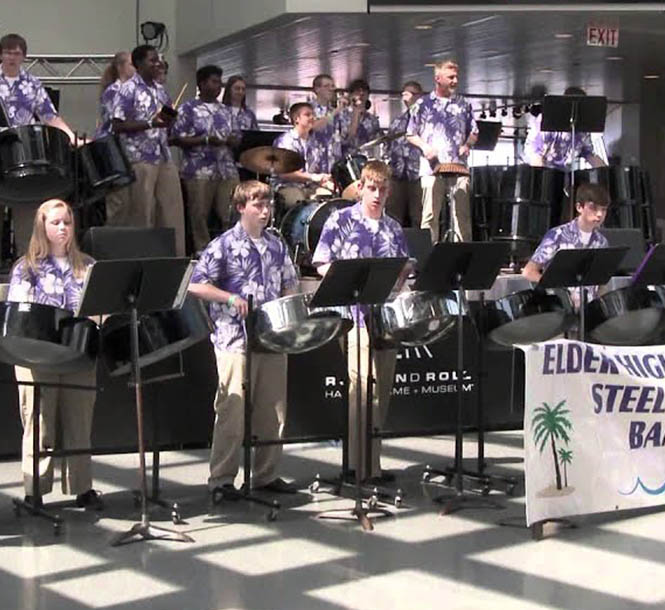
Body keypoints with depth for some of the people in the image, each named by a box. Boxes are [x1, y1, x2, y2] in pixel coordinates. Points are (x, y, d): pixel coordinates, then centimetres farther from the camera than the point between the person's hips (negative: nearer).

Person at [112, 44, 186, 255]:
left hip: (164, 157, 7)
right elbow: (118, 125, -11)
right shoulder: (128, 90, -5)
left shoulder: (160, 90, 16)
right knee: (141, 213, -2)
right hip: (140, 159, -7)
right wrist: (150, 123, -17)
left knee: (172, 210, 5)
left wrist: (169, 121, 1)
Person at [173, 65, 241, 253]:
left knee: (232, 216, -2)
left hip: (227, 169, 4)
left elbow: (236, 137, 20)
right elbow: (179, 139, -5)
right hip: (199, 172, -4)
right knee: (199, 216, -1)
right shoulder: (188, 109, 2)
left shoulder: (225, 110, 19)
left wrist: (231, 140, -4)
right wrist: (206, 140, -14)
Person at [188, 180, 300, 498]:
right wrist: (232, 298, -18)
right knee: (232, 411, -5)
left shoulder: (276, 246, 13)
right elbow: (196, 285, -8)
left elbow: (289, 285, 20)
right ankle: (221, 479, 3)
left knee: (273, 410, 10)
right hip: (236, 340, -6)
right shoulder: (224, 245, -4)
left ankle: (266, 474, 21)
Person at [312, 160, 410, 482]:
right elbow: (323, 264, -3)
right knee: (364, 388, -13)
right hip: (355, 314, -6)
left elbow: (404, 269, 20)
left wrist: (398, 281, -2)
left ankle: (372, 463, 17)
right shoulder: (341, 221, 1)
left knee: (382, 390, 8)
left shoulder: (393, 228, 16)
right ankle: (364, 467, -10)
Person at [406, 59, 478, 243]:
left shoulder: (463, 105, 13)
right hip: (432, 167, -2)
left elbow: (474, 133, 17)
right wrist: (424, 146, -8)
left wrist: (467, 145, -4)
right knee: (430, 215, -2)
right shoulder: (423, 104, 7)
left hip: (458, 166, 2)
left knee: (462, 213, -1)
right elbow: (411, 134, 9)